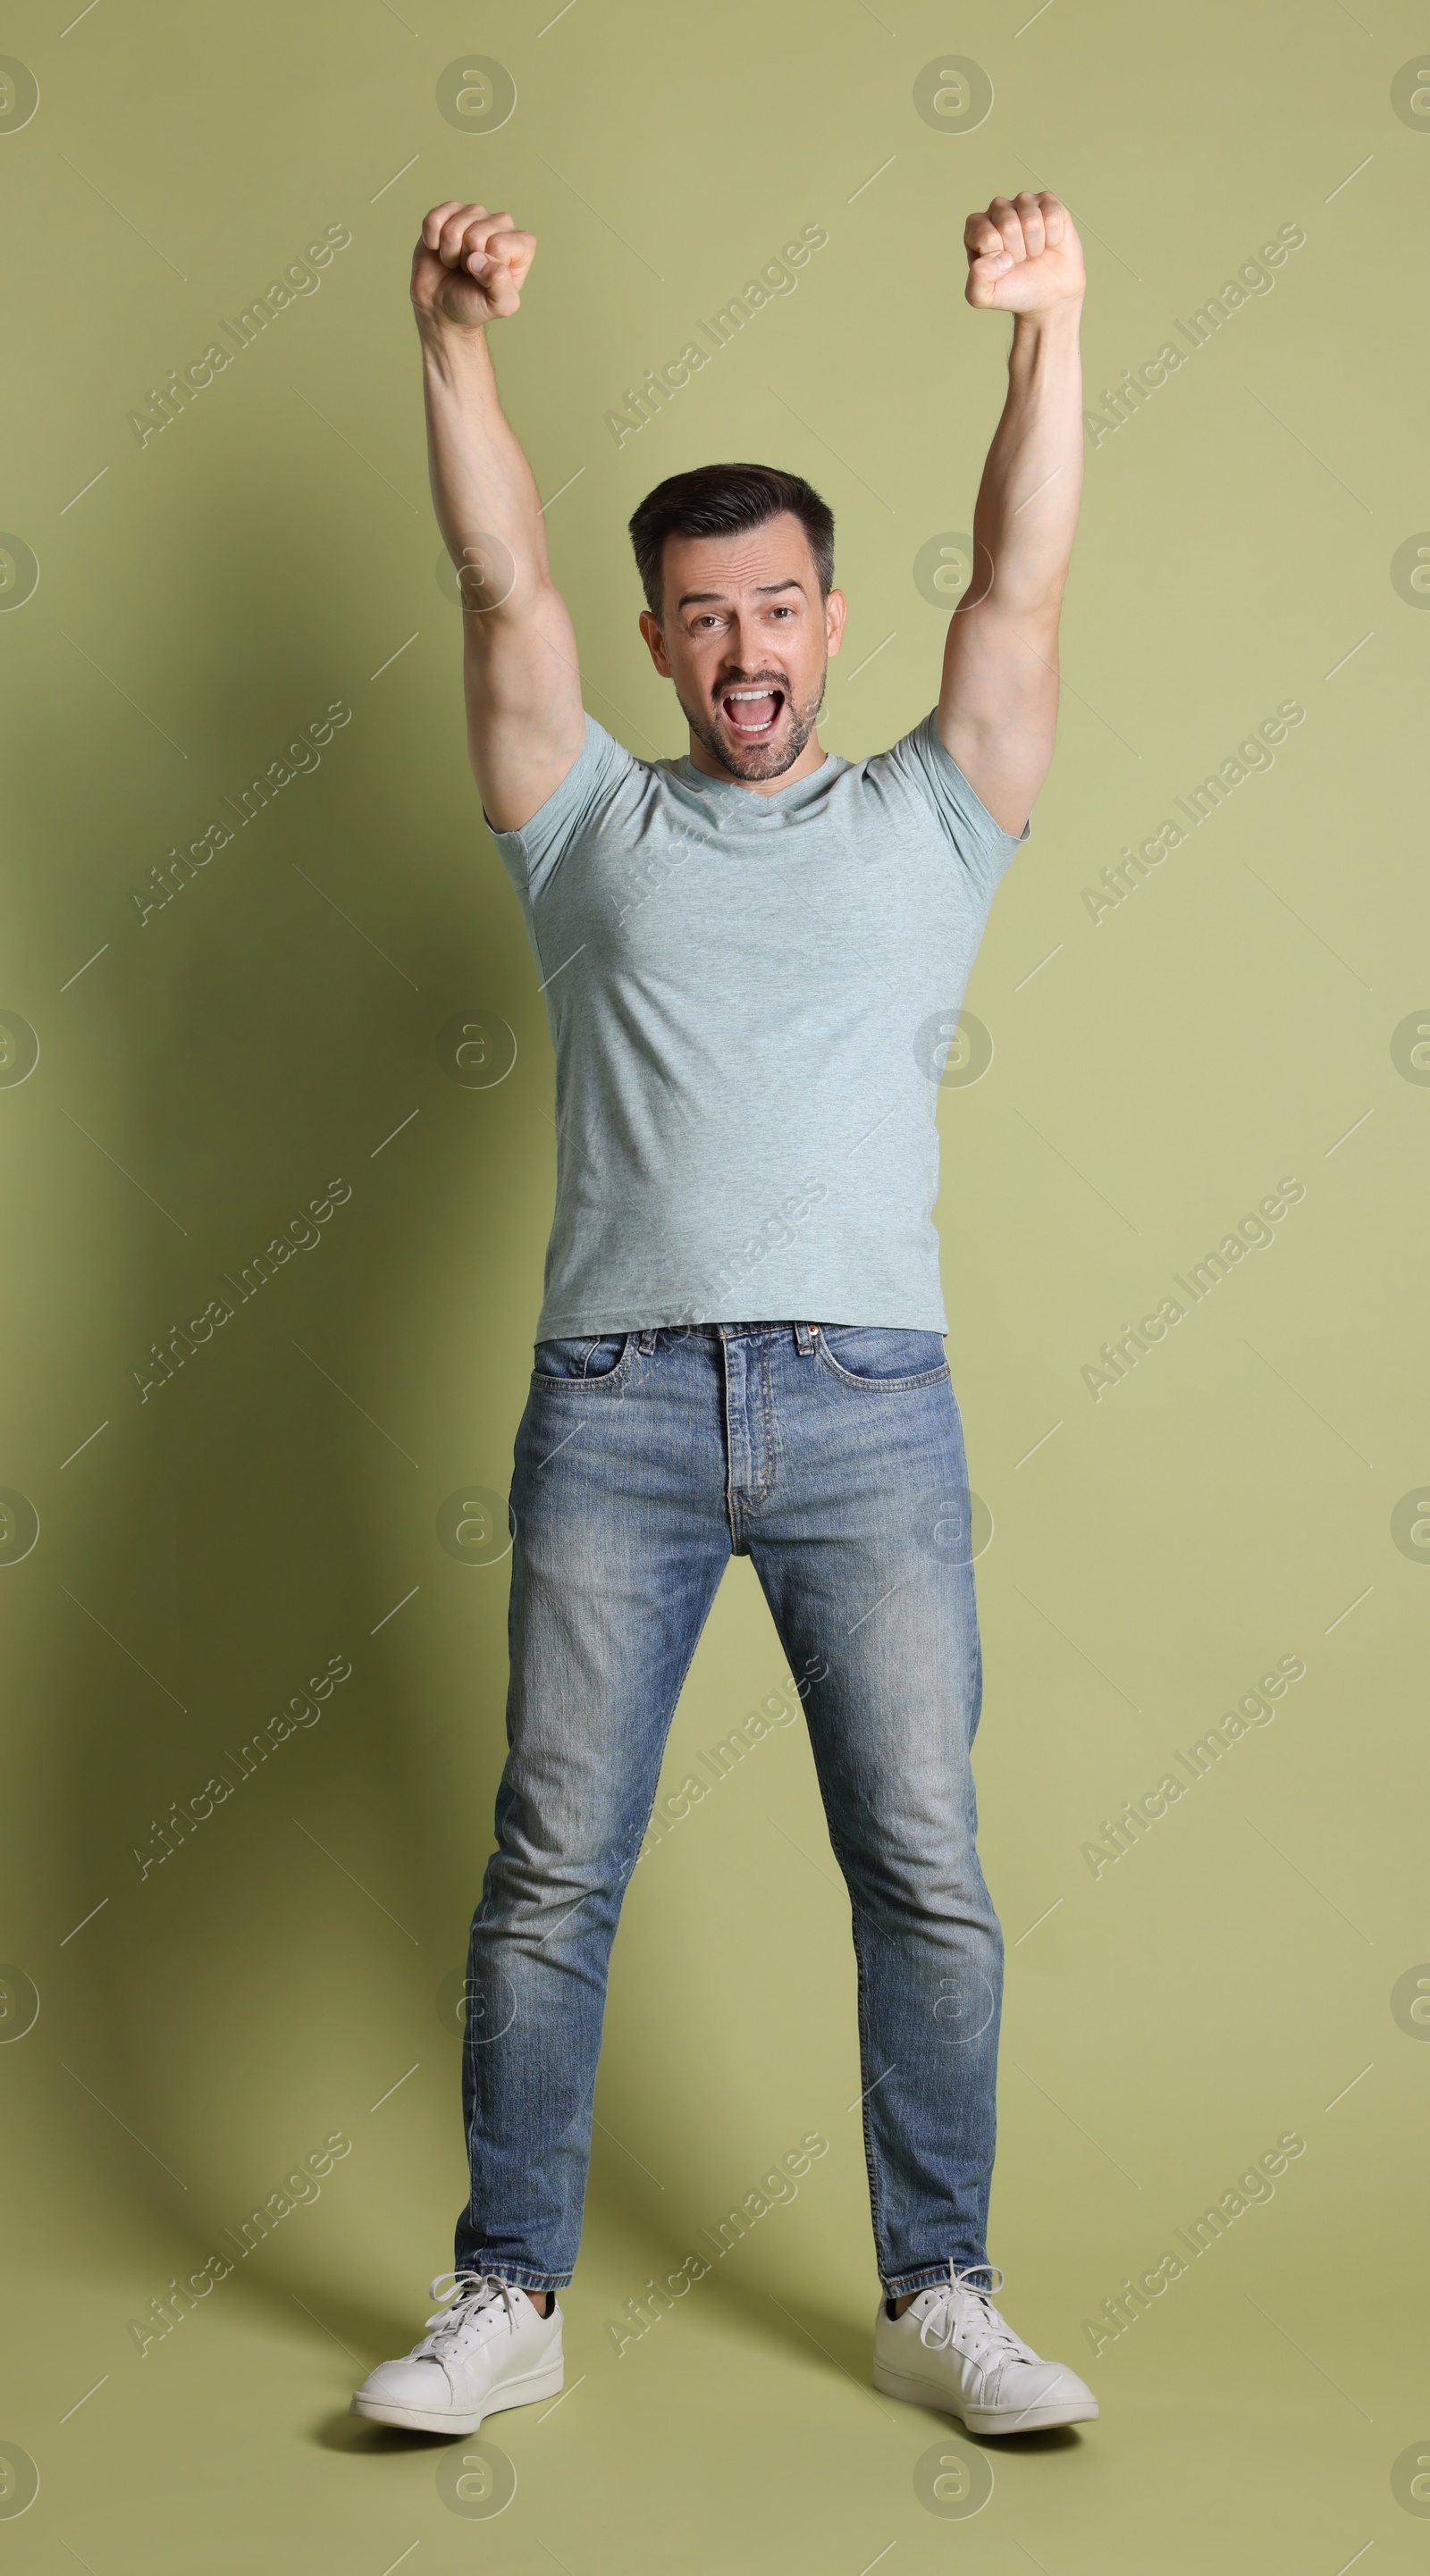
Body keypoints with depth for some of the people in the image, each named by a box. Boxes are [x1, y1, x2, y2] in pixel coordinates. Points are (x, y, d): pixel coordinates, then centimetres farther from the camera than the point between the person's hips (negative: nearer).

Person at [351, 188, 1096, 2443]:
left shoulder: (929, 821, 16)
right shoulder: (593, 827, 16)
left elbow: (1019, 592, 4)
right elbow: (507, 594, 4)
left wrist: (1049, 333, -8)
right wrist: (457, 346, -7)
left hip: (871, 1408, 0)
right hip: (614, 1406, 0)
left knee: (927, 1873, 2)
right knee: (552, 1873, 3)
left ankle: (942, 2299, 16)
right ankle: (508, 2298, 15)